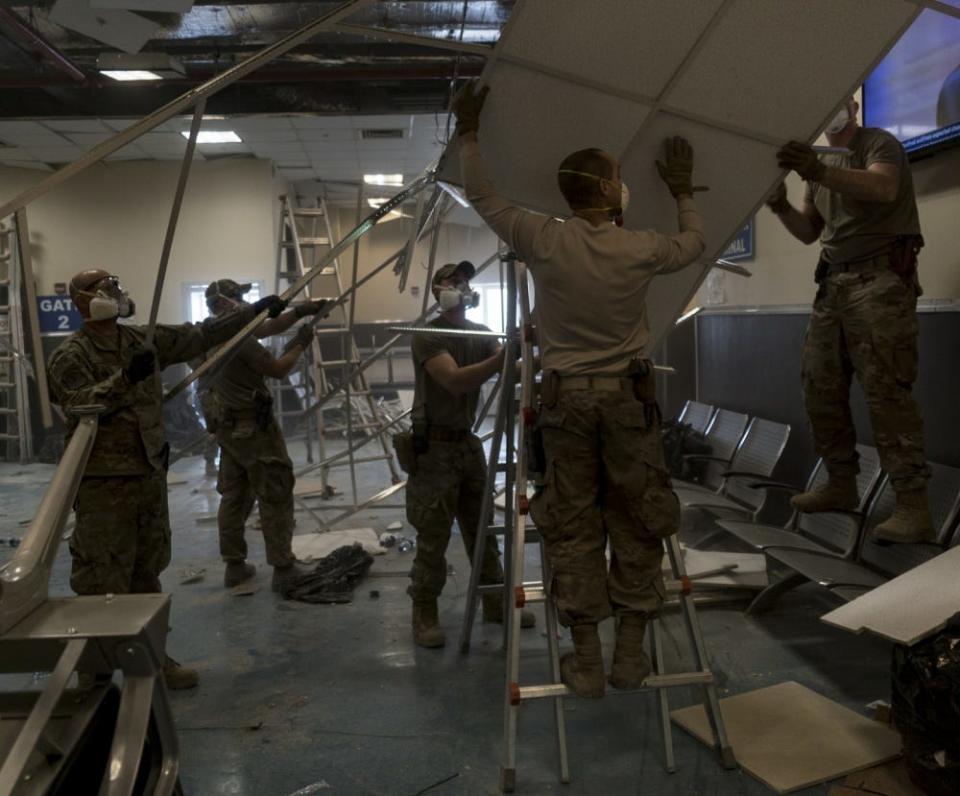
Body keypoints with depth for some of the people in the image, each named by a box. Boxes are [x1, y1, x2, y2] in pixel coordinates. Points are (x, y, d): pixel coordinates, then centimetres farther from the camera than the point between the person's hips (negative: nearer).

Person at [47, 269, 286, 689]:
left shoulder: (144, 339, 8)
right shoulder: (70, 356, -10)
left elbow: (201, 335, 11)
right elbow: (78, 407, -24)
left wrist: (253, 311, 9)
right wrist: (125, 378, -34)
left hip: (150, 475, 7)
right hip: (104, 484, -7)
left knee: (147, 574, 17)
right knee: (103, 582, -2)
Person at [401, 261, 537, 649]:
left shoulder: (480, 333, 8)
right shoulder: (427, 336, -13)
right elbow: (455, 381, -28)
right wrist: (504, 356, -37)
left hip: (468, 442, 7)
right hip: (434, 446, -6)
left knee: (482, 527, 13)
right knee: (433, 536, -1)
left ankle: (495, 603, 25)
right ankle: (424, 614, 12)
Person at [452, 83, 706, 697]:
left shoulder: (545, 242, -7)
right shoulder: (641, 250, -6)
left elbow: (483, 197, 7)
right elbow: (693, 244, 17)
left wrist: (470, 132, 19)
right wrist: (683, 192, 31)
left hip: (566, 395, 0)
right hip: (629, 394, 0)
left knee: (574, 523, 7)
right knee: (635, 520, 9)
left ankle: (586, 660, 11)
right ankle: (631, 653, 15)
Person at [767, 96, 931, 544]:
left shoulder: (878, 143, -1)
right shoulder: (822, 163, 21)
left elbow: (884, 189, -24)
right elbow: (809, 232, 19)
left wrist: (821, 172, -40)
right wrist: (782, 207, -3)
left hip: (881, 278, -8)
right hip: (833, 283, 8)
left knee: (885, 390, -14)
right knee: (820, 388, 3)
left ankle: (913, 507, -13)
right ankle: (841, 485, 13)